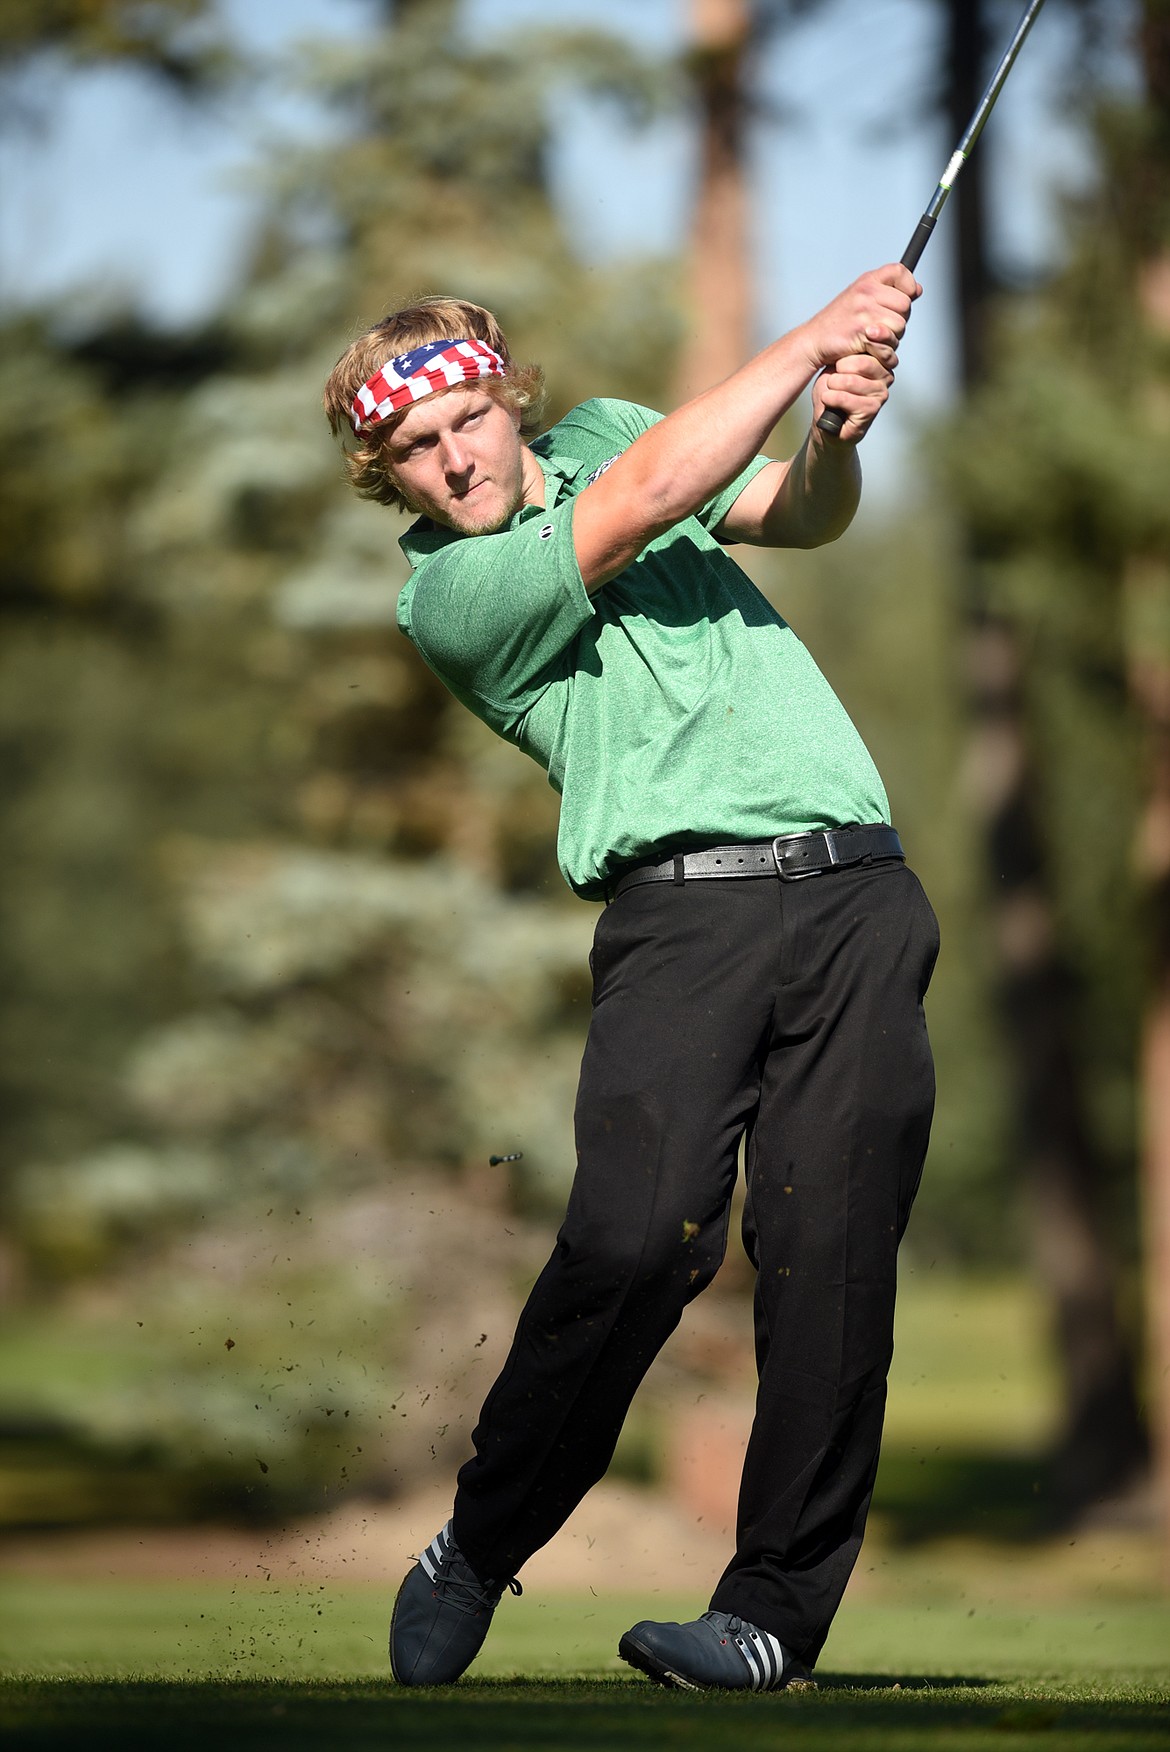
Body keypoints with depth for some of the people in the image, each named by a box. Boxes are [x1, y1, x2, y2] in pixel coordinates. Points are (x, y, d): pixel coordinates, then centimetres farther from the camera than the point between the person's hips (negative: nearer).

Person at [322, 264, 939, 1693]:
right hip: (679, 907, -4)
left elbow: (799, 513, 15)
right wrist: (814, 337, -7)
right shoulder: (447, 598, 0)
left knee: (828, 1247, -9)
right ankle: (477, 1551, -1)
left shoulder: (597, 434, 21)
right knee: (636, 1239, -21)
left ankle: (776, 1609, -4)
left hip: (854, 888, 4)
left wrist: (837, 431, -9)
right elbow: (645, 503, -9)